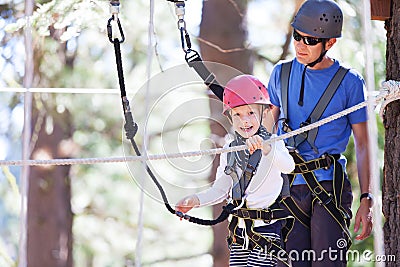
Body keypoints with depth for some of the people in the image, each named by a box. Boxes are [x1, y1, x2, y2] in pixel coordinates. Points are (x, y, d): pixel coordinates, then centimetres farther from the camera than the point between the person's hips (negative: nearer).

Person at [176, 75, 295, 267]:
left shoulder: (272, 144, -7)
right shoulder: (229, 150, 10)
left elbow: (288, 167, -29)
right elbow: (221, 189, 16)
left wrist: (265, 148, -45)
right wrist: (196, 200, 1)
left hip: (266, 228, -6)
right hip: (239, 229, 6)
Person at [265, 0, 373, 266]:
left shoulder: (350, 82, 1)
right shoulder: (281, 73, 11)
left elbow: (363, 144, 4)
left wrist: (366, 199, -3)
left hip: (329, 187, -3)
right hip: (287, 189, 3)